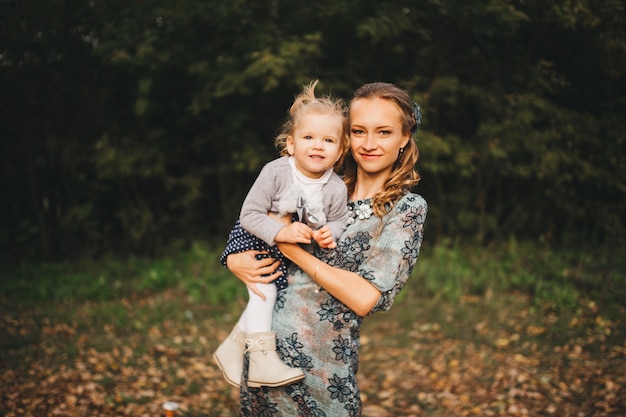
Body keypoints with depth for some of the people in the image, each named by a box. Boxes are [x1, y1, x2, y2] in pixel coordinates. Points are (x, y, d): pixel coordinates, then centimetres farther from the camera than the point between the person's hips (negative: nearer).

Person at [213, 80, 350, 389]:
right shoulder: (276, 172, -26)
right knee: (264, 291, -20)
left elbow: (338, 221, -1)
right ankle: (263, 359, -10)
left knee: (277, 293, 7)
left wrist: (329, 233, -25)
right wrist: (282, 232, -37)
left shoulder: (336, 189, -17)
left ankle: (232, 347, 24)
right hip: (255, 240, -4)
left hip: (294, 255, 4)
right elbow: (249, 214, -24)